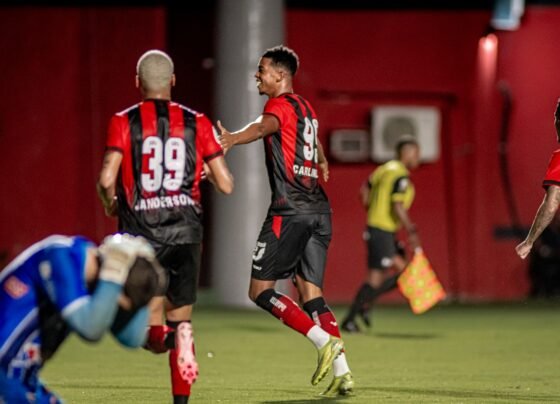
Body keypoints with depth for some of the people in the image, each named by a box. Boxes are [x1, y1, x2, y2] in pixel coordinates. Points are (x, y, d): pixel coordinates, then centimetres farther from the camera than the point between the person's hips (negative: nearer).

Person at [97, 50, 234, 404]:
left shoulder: (124, 122, -1)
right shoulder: (197, 123, 4)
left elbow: (107, 179, -11)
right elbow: (226, 184, 2)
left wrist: (111, 203, 11)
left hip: (141, 231, -1)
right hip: (186, 231, 1)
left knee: (152, 326, 9)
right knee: (180, 316, 14)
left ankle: (163, 334, -24)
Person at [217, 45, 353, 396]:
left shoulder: (281, 105, -5)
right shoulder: (306, 108, 22)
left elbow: (264, 126, -29)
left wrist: (232, 139, -49)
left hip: (290, 210, -9)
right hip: (319, 209, 9)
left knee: (260, 290, -3)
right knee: (312, 294, 7)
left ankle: (324, 340, -15)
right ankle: (343, 371, -4)